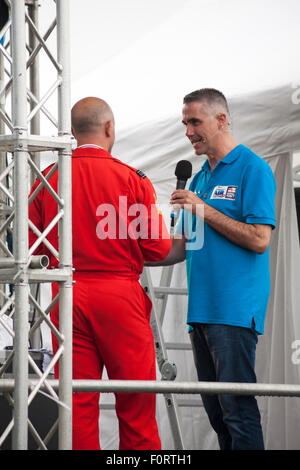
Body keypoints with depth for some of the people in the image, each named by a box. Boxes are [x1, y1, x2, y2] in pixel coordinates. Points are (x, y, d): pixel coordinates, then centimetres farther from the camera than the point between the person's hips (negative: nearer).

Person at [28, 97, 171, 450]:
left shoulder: (47, 179, 1)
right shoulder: (131, 179, -6)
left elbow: (32, 248, 6)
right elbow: (157, 249, -6)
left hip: (67, 297, 3)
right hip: (120, 294, -3)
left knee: (78, 401, 7)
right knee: (135, 400, 5)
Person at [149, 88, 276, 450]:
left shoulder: (252, 169, -6)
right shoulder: (199, 178, 19)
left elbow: (259, 240, -15)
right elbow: (181, 247, 21)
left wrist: (204, 210, -14)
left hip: (235, 309, -8)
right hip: (201, 309, 8)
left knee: (238, 408, -11)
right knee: (216, 410, 9)